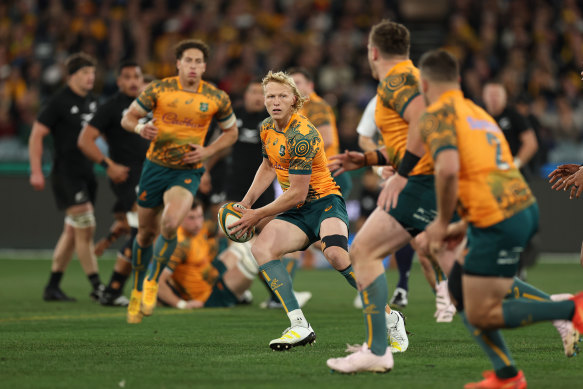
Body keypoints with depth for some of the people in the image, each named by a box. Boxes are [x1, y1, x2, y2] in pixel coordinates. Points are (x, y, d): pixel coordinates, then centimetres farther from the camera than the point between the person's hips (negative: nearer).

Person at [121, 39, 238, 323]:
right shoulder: (158, 90, -7)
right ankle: (137, 291, 33)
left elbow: (231, 132, 11)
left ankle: (152, 282, -4)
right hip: (156, 167, 1)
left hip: (188, 171, -1)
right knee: (146, 233, 9)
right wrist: (140, 128, -21)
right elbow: (128, 118, 2)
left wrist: (208, 151, -6)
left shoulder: (217, 98, -5)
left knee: (170, 224, -26)